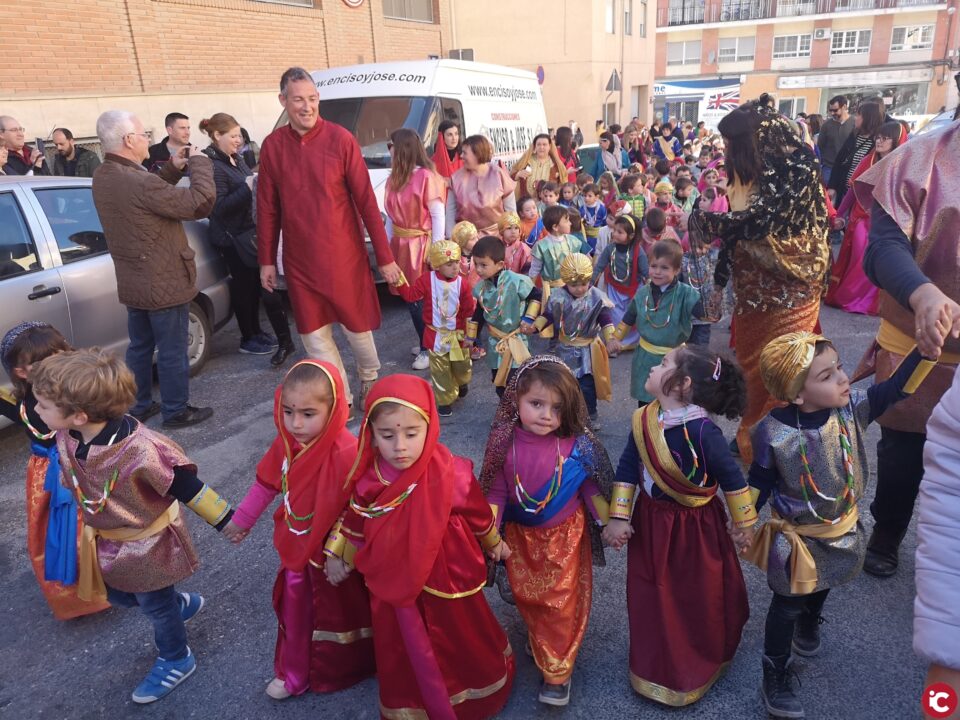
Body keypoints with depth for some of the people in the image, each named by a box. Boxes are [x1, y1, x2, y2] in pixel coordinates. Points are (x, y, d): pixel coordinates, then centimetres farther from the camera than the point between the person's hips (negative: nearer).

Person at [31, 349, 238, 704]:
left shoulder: (141, 451, -41)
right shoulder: (65, 436, -20)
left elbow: (188, 488, -29)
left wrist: (226, 522, -21)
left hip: (147, 543, -7)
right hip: (105, 541, 7)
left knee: (156, 606, 18)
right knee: (114, 594, 29)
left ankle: (176, 661, 48)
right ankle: (181, 603, 55)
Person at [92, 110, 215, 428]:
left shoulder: (102, 177, 3)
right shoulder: (139, 182, -27)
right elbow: (201, 202, -26)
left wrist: (173, 169, 5)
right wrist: (198, 162, -12)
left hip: (133, 283, 9)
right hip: (164, 284, -9)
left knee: (140, 346, 20)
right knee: (173, 351, 5)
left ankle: (140, 406, 33)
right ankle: (176, 411, 18)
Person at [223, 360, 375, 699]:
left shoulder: (346, 454, -35)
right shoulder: (285, 443, -13)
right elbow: (266, 483, 5)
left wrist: (339, 552, -27)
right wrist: (242, 519, 15)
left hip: (334, 556, -6)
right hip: (297, 549, 6)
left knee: (339, 615, 20)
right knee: (295, 611, 24)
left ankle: (345, 671, 48)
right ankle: (294, 674, 50)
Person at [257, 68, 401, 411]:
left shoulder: (341, 140, -8)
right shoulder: (272, 146, 1)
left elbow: (366, 201, -8)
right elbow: (267, 209, 6)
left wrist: (385, 257, -8)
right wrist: (266, 260, 7)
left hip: (345, 256, -3)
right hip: (299, 261, 3)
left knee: (356, 325, 10)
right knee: (314, 334, 8)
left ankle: (369, 379, 40)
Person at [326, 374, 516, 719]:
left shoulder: (452, 474, -26)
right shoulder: (369, 480, -17)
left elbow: (479, 514, -7)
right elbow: (355, 523, 3)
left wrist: (494, 544, 9)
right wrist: (339, 558, 14)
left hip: (447, 578, -1)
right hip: (394, 584, 2)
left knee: (462, 642, 23)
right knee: (403, 652, 19)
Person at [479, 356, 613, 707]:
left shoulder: (577, 445, -21)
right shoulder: (505, 445, -19)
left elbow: (591, 488, -6)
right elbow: (496, 491, -8)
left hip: (565, 535, -2)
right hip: (521, 536, 2)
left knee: (561, 602, 7)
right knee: (527, 597, 21)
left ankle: (557, 671, 28)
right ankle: (541, 643, 51)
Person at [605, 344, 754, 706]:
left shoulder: (703, 431, -27)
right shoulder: (642, 421, -11)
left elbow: (733, 480, -15)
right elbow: (627, 471, -1)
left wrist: (745, 526, -5)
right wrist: (619, 517, -2)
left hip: (697, 529, -4)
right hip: (652, 524, 4)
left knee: (701, 601, 16)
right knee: (653, 601, 17)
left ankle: (698, 669, 43)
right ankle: (658, 668, 41)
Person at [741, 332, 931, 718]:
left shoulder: (852, 409, -19)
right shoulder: (774, 433, -30)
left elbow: (897, 387, -22)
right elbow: (759, 483, -17)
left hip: (842, 529, 5)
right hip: (796, 536, -5)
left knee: (820, 588, 33)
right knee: (788, 604, 12)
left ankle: (808, 625, 65)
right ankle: (776, 677, 33)